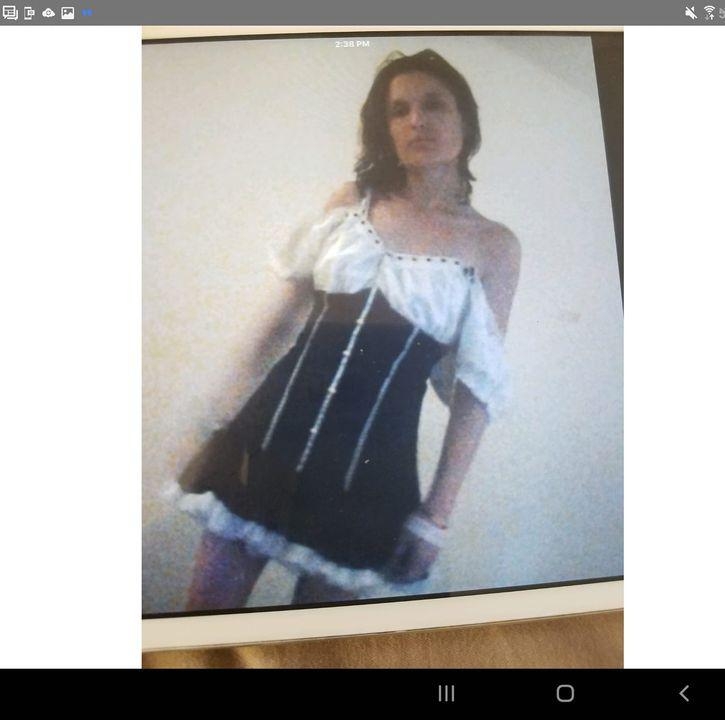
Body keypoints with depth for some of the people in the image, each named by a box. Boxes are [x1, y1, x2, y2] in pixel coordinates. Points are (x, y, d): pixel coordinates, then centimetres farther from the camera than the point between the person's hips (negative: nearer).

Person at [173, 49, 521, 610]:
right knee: (209, 600, 11)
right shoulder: (352, 199, 5)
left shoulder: (494, 246, -2)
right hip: (273, 427, 3)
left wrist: (438, 514, -1)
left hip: (371, 462, -2)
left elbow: (477, 390, -1)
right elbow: (289, 303, 11)